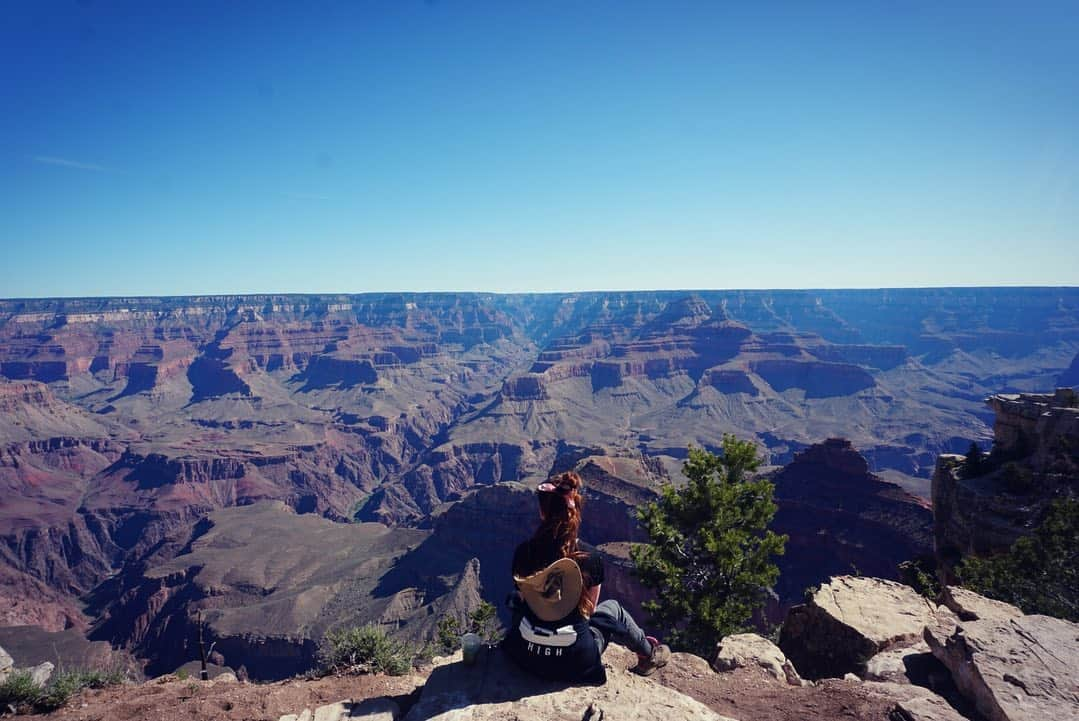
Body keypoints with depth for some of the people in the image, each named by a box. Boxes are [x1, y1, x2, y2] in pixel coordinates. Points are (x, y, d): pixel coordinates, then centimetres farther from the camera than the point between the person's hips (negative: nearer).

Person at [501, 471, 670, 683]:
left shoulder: (523, 552, -11)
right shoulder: (590, 557, -13)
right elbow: (589, 609, 2)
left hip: (526, 655, 1)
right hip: (575, 662, -1)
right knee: (613, 608, 27)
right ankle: (648, 655, 49)